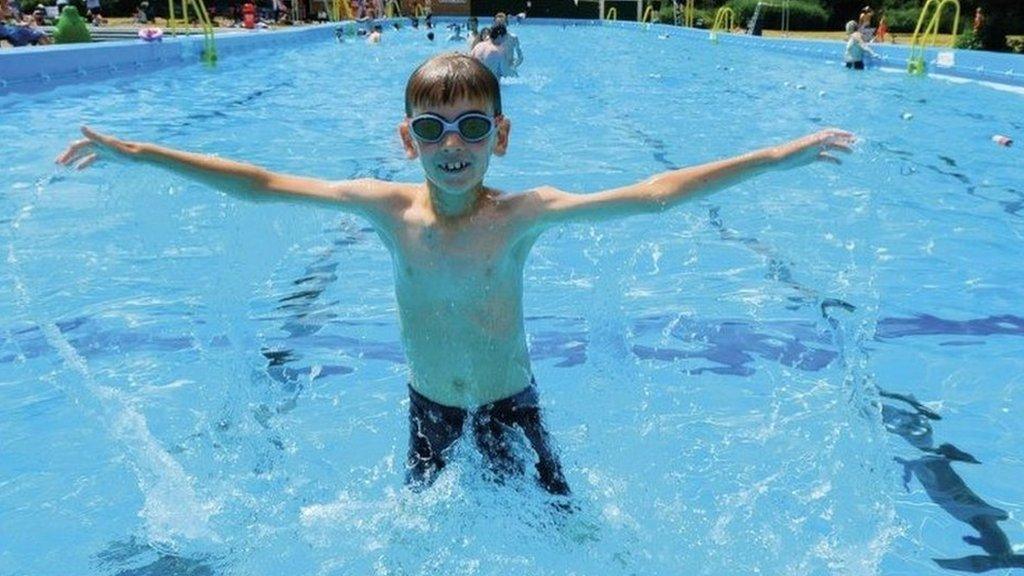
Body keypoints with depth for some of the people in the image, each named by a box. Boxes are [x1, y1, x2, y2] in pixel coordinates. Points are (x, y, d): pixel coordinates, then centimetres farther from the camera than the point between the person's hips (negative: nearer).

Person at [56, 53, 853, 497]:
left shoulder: (524, 213, -24)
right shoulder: (389, 207, -18)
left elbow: (653, 194, -28)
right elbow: (260, 184, -13)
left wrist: (774, 157, -31)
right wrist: (133, 150, -11)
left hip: (509, 399, -2)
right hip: (427, 402, 2)